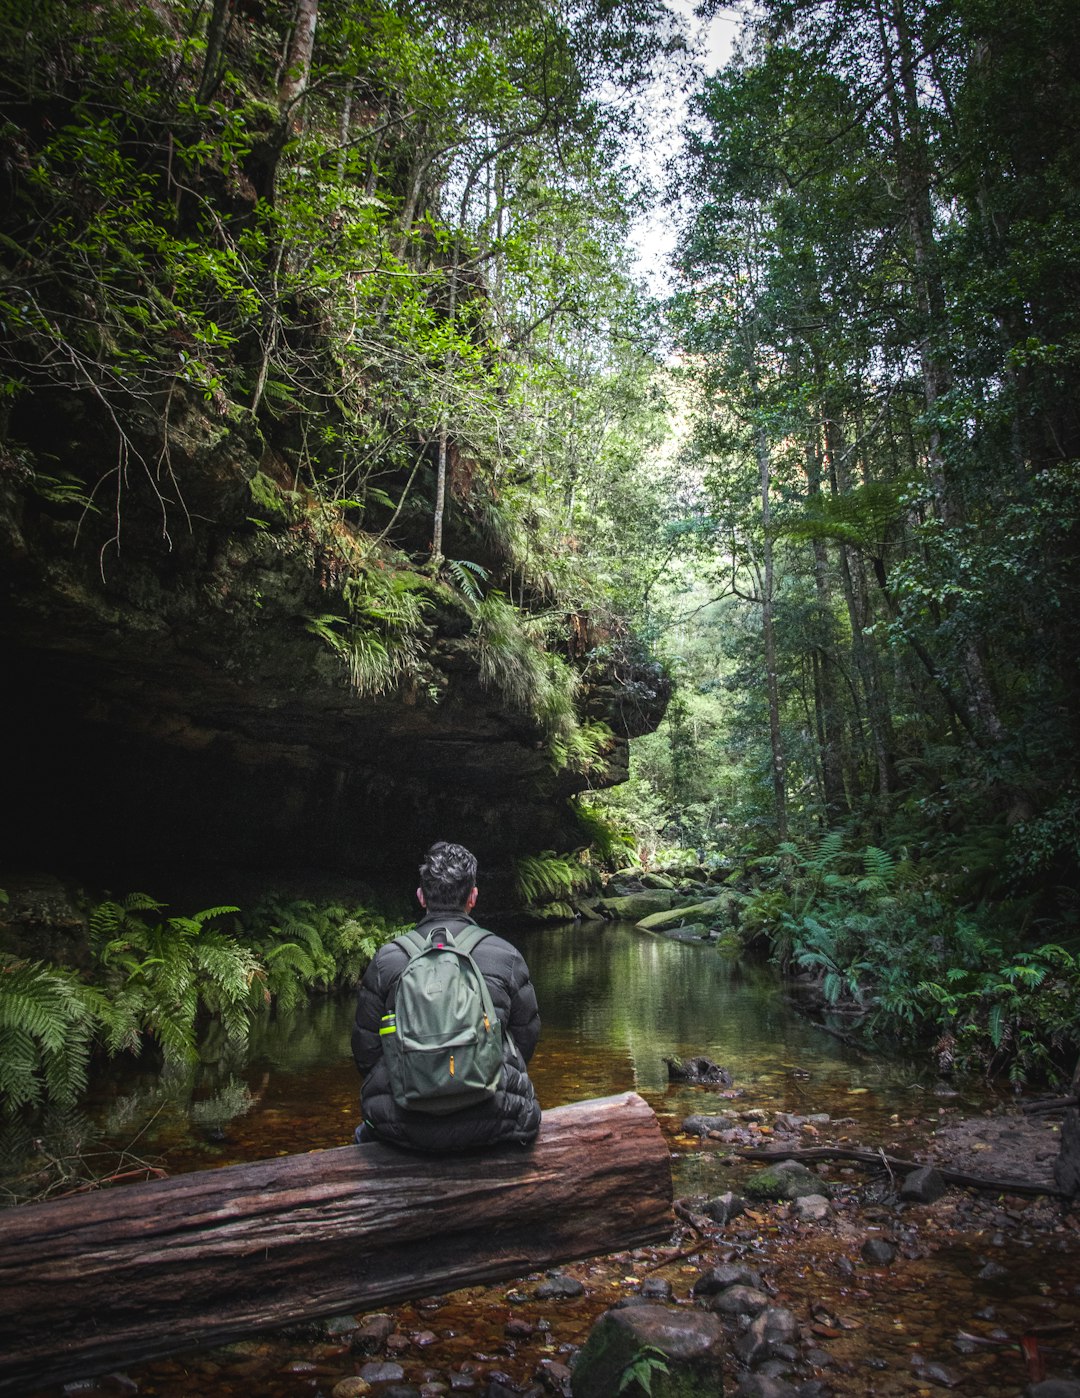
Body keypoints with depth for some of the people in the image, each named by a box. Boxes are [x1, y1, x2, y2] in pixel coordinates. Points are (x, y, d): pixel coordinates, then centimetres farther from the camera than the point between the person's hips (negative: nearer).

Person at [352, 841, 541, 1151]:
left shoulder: (386, 959, -3)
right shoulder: (506, 956, -2)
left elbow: (365, 1049, 3)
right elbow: (527, 1037, 7)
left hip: (404, 1129, 1)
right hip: (491, 1126, 0)